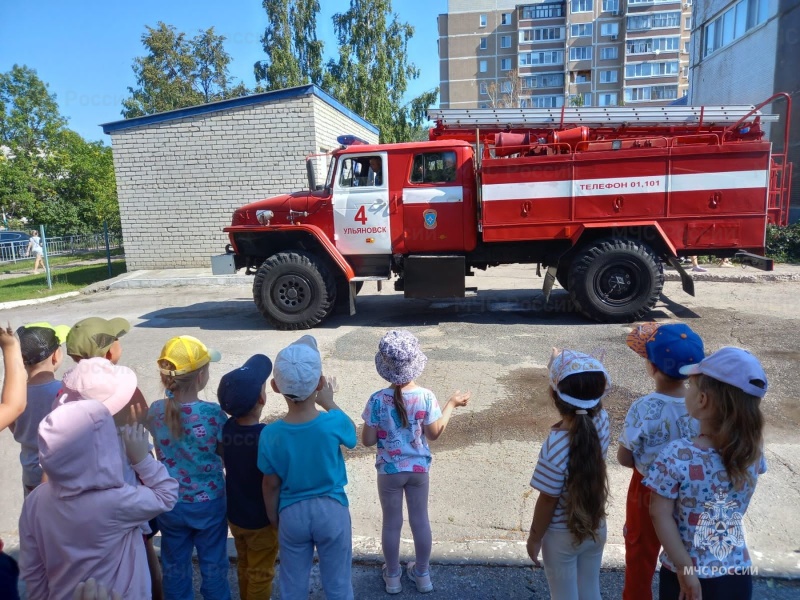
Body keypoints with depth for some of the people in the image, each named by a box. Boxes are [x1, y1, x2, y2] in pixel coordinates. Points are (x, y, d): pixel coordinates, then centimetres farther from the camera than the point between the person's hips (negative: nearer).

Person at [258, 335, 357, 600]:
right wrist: (329, 403, 6)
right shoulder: (333, 423, -24)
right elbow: (352, 434, 0)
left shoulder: (270, 434, -20)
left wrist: (273, 518, 10)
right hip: (332, 510, -1)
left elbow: (272, 485, -7)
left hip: (292, 514, 1)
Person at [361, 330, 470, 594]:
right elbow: (434, 433, -6)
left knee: (392, 524, 17)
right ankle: (422, 575, 36)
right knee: (420, 521, 19)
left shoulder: (377, 400, -19)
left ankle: (393, 577, 35)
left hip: (389, 471, -1)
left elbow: (368, 440, -13)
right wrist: (451, 404, 3)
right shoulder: (426, 396, -17)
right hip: (418, 468, 1)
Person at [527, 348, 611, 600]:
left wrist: (534, 538, -6)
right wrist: (560, 364, 6)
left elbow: (548, 500, -21)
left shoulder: (556, 445, -32)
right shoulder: (601, 420, -18)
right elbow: (589, 397, 6)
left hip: (562, 536, -5)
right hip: (596, 529, 5)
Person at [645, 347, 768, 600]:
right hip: (738, 577, 3)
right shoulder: (753, 450, -14)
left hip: (688, 577, -3)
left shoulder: (676, 456, -26)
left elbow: (661, 515, -21)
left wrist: (684, 570, -12)